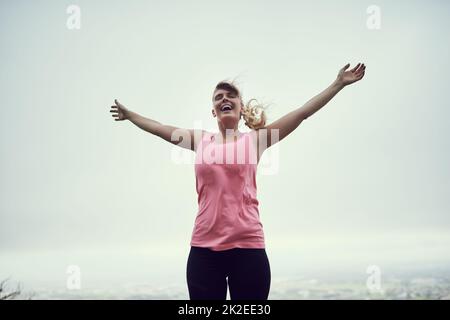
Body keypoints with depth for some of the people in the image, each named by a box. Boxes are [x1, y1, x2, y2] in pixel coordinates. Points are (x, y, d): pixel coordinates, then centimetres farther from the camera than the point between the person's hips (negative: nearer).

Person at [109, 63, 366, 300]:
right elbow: (159, 128, 25)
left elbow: (303, 113, 5)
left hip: (248, 246, -2)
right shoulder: (200, 139, 13)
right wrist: (129, 114, 37)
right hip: (204, 247, 2)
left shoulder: (256, 138, 6)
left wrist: (339, 84, 4)